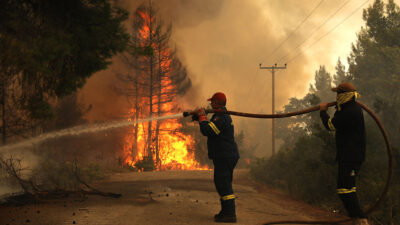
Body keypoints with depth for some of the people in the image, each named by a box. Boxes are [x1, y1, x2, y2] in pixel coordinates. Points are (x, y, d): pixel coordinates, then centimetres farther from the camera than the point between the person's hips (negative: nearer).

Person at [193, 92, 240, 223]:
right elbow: (211, 128, 30)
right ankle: (226, 211, 23)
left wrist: (202, 116, -11)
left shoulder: (221, 117, -18)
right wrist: (199, 118, 19)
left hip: (224, 157, -11)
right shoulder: (224, 116, 17)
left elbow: (207, 131, -25)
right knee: (222, 184, 17)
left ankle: (230, 214, -13)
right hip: (225, 157, 11)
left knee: (223, 184, -11)